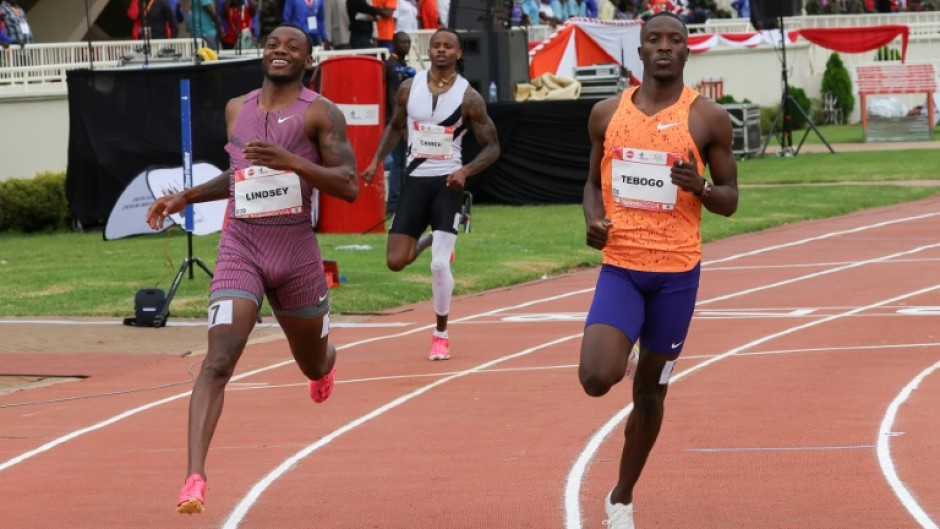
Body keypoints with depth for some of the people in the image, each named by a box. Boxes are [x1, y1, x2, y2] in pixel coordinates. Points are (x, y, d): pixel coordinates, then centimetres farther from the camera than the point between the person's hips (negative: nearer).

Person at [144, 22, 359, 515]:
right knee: (218, 361, -19)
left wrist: (291, 161, -24)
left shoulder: (320, 113, -5)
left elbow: (349, 186, -13)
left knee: (313, 364, 20)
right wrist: (186, 197, 15)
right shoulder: (236, 109, 9)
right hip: (240, 248, 1)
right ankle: (195, 477, -28)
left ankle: (327, 360, 61)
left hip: (296, 252, -1)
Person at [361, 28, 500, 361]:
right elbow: (395, 126, 19)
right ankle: (429, 239, 33)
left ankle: (441, 335, 4)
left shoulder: (468, 97, -7)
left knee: (439, 264, -14)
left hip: (447, 183, -3)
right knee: (396, 262, -3)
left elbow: (492, 148, -2)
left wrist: (466, 170, -19)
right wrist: (377, 161, 5)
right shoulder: (409, 89, 1)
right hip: (415, 181, 3)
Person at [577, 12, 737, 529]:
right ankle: (620, 359, 17)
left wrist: (700, 186, -20)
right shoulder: (607, 114, 3)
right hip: (620, 268, 1)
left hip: (677, 272, -1)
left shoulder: (708, 118, -4)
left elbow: (729, 200, 2)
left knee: (650, 390, 9)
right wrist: (593, 219, -7)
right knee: (596, 379, -20)